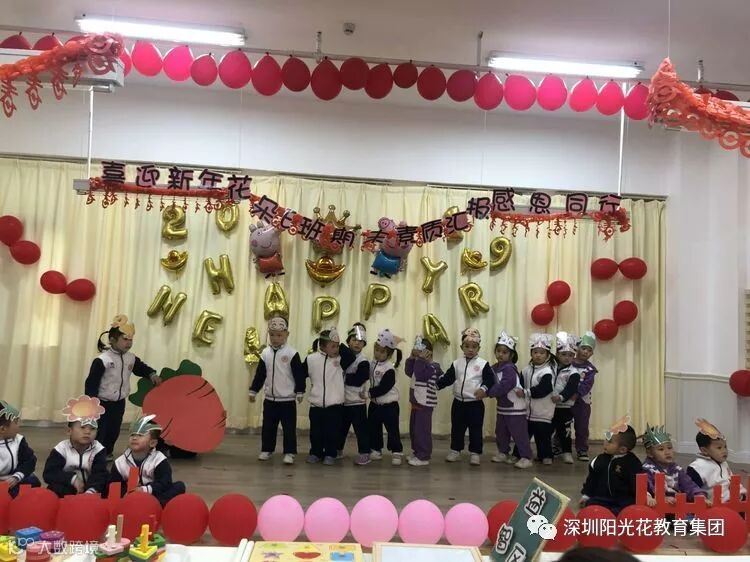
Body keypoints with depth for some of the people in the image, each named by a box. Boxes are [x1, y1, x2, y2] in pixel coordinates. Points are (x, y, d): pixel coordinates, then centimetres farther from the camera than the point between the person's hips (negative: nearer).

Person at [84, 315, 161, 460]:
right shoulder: (102, 360, -20)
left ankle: (107, 454, 33)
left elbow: (141, 368, 18)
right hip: (102, 404, -6)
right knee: (99, 433, -2)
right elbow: (91, 383, -19)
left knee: (114, 432, 16)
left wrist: (152, 375, -1)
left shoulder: (131, 358, -1)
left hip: (119, 403, 6)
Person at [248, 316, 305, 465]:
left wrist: (300, 392, -11)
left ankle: (289, 452, 10)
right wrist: (253, 391, 8)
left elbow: (299, 375, -9)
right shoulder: (265, 353, 2)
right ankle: (267, 450, 26)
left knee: (289, 428, 1)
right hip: (269, 399, 4)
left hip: (287, 399, -4)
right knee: (268, 427, 12)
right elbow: (259, 374, 8)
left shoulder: (292, 353, -11)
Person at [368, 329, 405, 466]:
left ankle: (397, 452, 11)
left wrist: (370, 393, -19)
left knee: (392, 429, 1)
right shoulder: (372, 363, 3)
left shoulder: (389, 369, -21)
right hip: (375, 404, 7)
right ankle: (375, 450, 27)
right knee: (373, 428, 14)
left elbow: (383, 388, -24)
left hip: (389, 405, -7)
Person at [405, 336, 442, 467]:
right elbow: (408, 372, 1)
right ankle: (416, 453, 28)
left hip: (425, 403, -10)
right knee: (413, 430, 16)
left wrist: (421, 359, -26)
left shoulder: (433, 366, -16)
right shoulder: (419, 365, 13)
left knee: (422, 430, -5)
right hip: (416, 402, 10)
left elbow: (419, 375, -29)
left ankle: (423, 457, 2)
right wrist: (412, 358, -5)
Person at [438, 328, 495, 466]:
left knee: (475, 430, 4)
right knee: (457, 428, 13)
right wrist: (435, 385, -8)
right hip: (458, 402, 3)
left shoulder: (483, 364, -5)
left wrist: (484, 389, -29)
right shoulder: (456, 363, 4)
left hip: (475, 403, -3)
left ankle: (475, 453, 15)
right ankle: (455, 450, 26)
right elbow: (447, 378, 4)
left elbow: (490, 380, -11)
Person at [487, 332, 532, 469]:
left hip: (516, 407, -9)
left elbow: (503, 386, -29)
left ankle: (526, 457, 3)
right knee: (500, 432, 17)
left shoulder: (509, 369, -21)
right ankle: (503, 453, 32)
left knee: (519, 433, -4)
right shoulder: (494, 367, 6)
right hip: (502, 406, 9)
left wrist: (488, 392, -22)